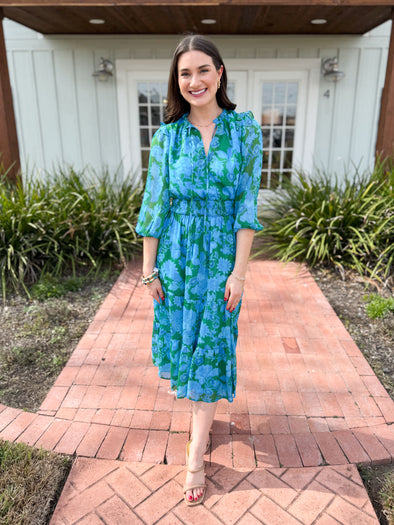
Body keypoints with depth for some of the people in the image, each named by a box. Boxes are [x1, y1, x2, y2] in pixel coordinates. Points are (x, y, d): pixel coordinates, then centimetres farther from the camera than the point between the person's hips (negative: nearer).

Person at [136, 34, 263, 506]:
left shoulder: (245, 129, -4)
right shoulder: (166, 136, -1)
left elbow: (247, 206, -8)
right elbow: (154, 206, 0)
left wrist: (239, 272, -11)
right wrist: (149, 270, -1)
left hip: (221, 256, -1)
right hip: (177, 255, 2)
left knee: (211, 346, 4)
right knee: (182, 337, 15)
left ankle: (196, 455, 18)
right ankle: (198, 403, 46)